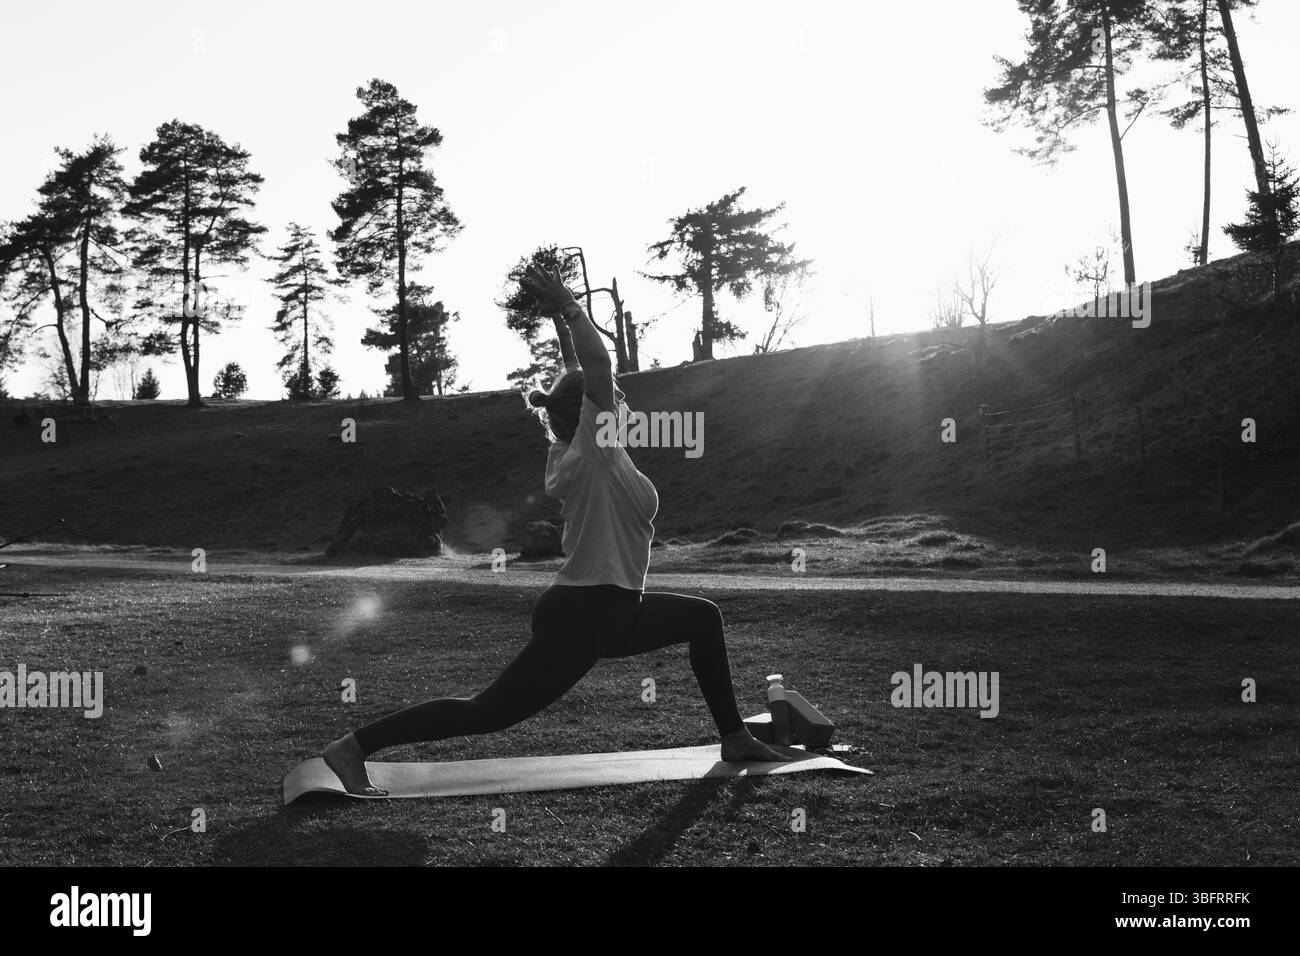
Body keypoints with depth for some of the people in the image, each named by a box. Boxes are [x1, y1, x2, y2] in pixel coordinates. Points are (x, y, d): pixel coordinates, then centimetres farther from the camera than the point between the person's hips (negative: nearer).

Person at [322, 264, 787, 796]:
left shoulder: (582, 456, 9)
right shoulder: (591, 456, -14)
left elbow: (583, 376, 19)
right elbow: (597, 368, -24)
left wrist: (564, 323, 18)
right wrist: (567, 308, -17)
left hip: (610, 612, 10)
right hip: (580, 618, -10)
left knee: (703, 618, 20)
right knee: (488, 712, -9)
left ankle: (734, 738, 27)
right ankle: (353, 748, -6)